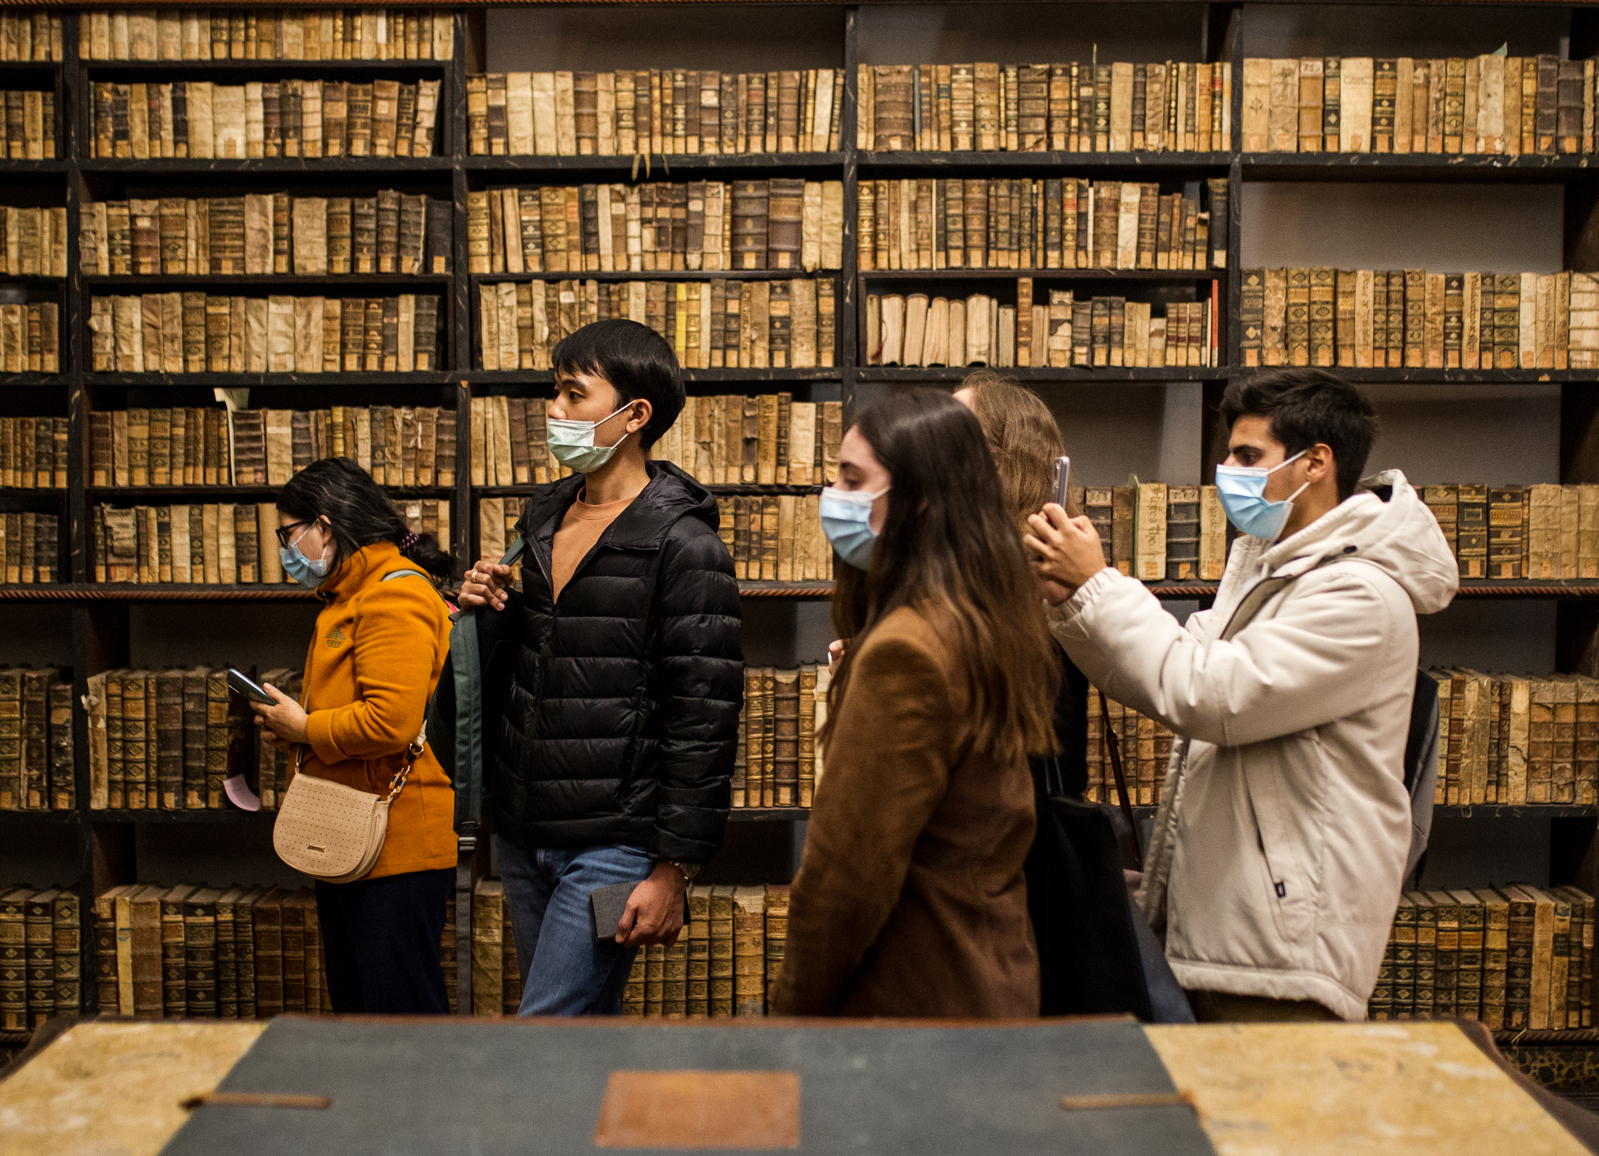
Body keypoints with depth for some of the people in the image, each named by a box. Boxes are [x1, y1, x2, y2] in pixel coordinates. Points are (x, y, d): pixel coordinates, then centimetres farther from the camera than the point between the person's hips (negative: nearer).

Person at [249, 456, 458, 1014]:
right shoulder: (350, 597, 20)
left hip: (396, 848, -11)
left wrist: (303, 728, -10)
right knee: (353, 1010, 18)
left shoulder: (395, 596, -15)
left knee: (401, 1014, -5)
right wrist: (293, 728, 10)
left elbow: (391, 721, -25)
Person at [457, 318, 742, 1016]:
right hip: (522, 834, 7)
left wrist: (674, 869, -15)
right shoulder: (543, 518, 11)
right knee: (586, 1026, 18)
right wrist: (489, 612, 2)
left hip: (613, 845, -7)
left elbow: (704, 717, -14)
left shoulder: (683, 545, -13)